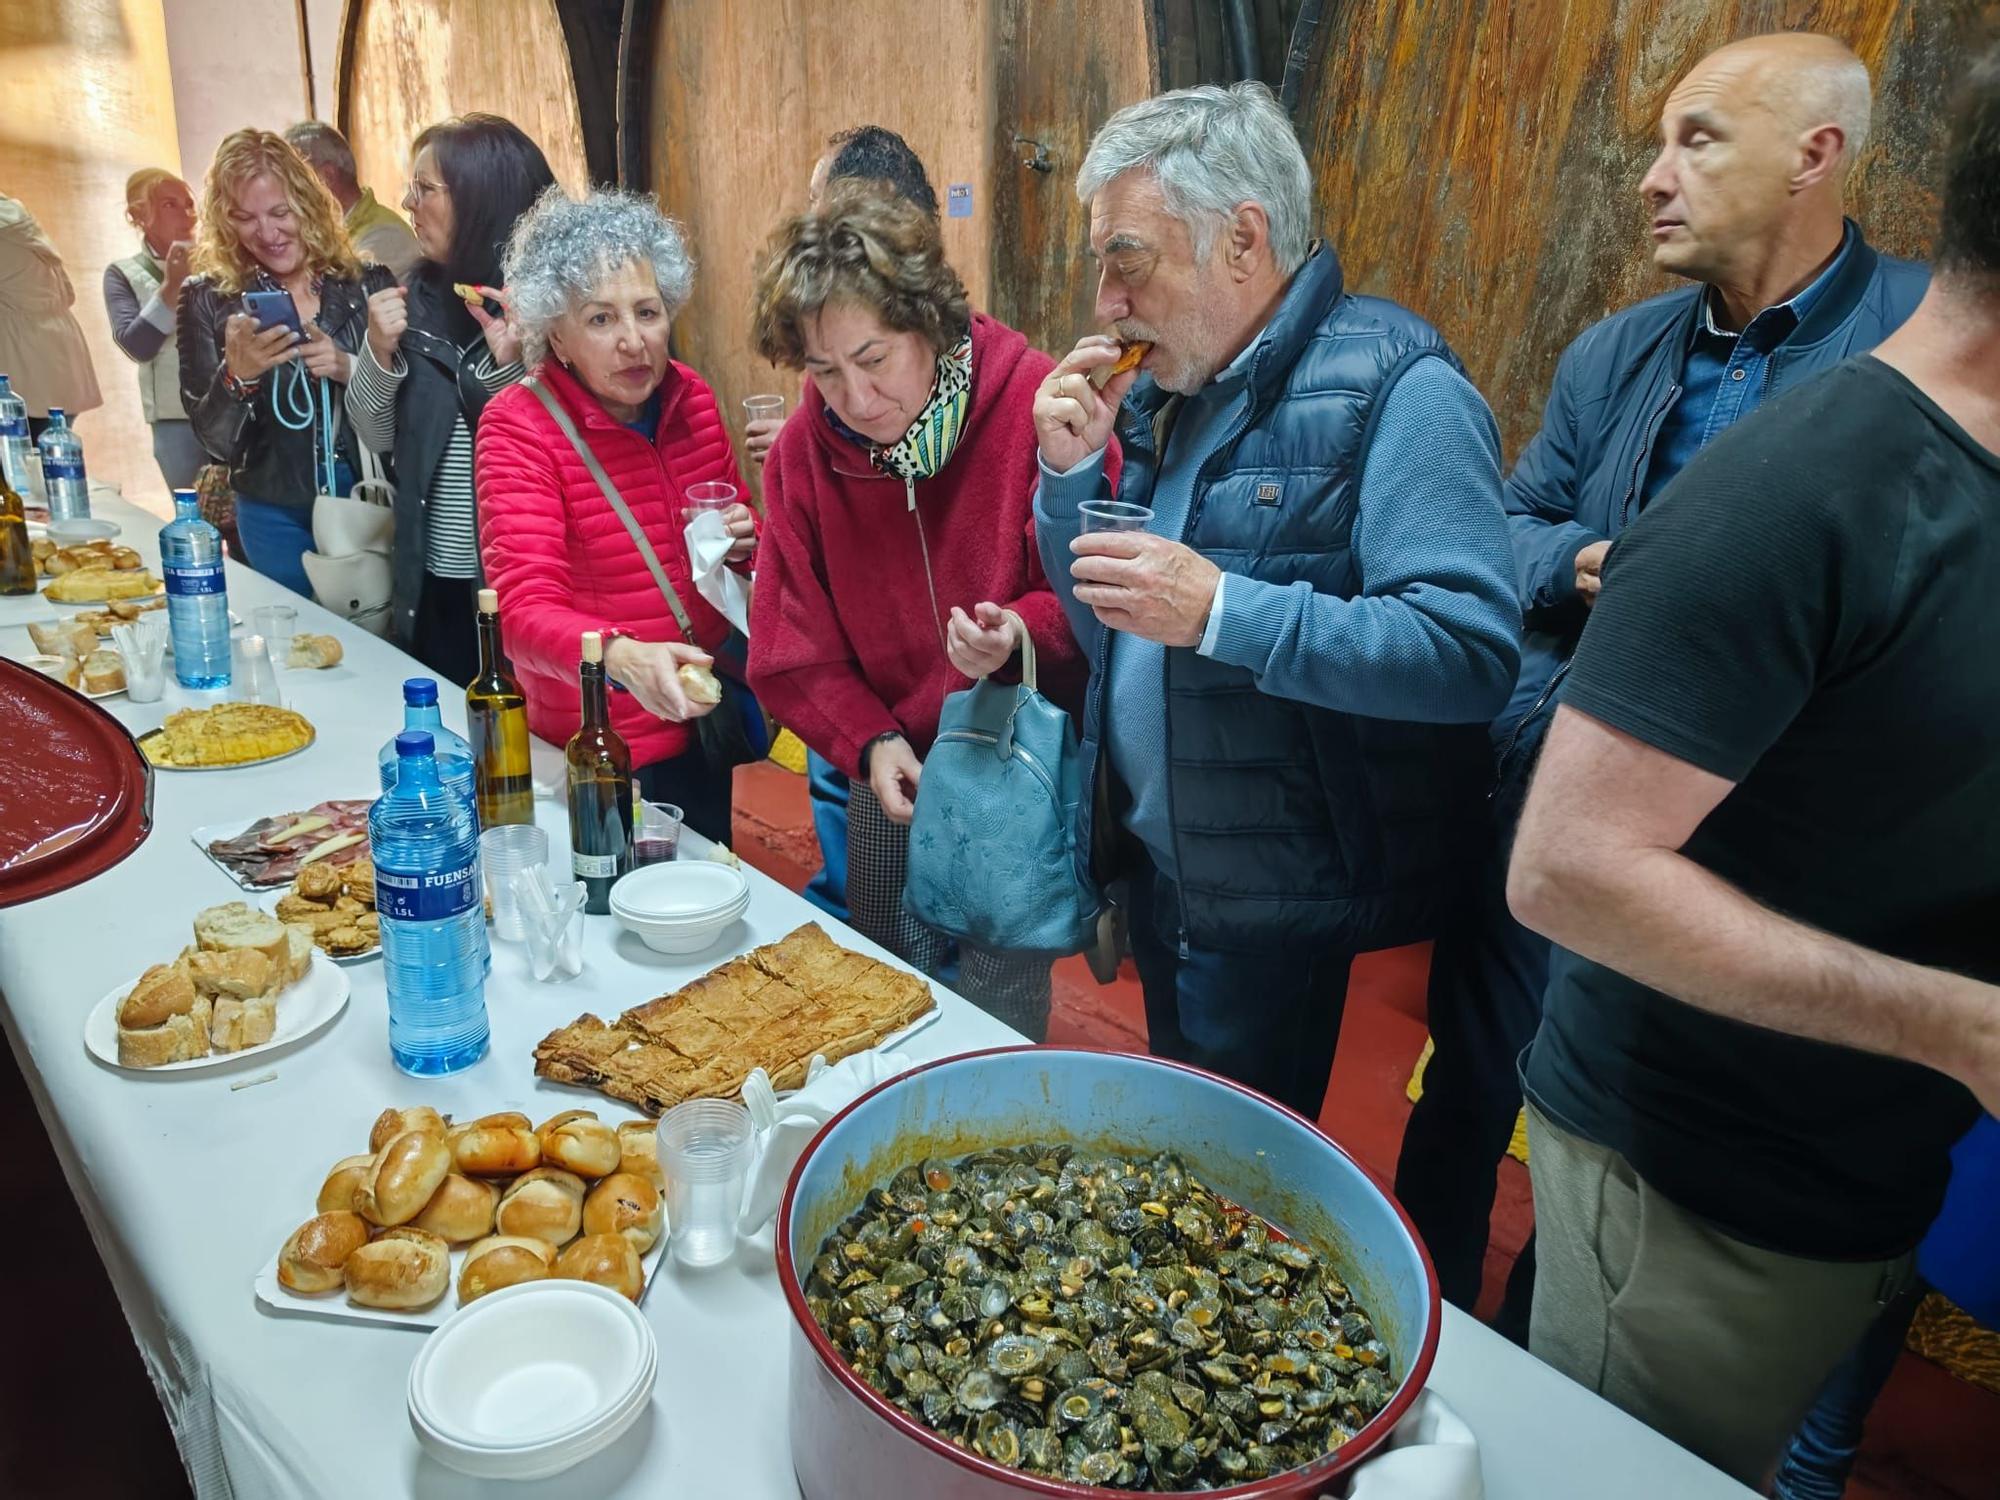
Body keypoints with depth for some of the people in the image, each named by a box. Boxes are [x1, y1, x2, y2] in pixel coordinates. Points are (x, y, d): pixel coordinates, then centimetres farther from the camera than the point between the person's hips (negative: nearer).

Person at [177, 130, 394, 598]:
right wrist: (237, 376, -22)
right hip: (277, 518, 0)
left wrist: (350, 369, -18)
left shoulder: (367, 282, -2)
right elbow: (215, 442, -3)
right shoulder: (208, 300, -1)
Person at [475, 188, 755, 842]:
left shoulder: (691, 397, 0)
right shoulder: (516, 427, -16)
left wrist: (745, 537, -8)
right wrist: (622, 657, -46)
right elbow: (526, 609, -25)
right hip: (602, 750, -5)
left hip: (705, 719, 5)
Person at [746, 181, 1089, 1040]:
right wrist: (867, 741, -12)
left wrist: (1025, 634, -30)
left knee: (1000, 1025, 4)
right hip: (887, 775, 4)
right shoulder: (802, 453, -5)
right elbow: (790, 648, 1)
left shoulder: (1039, 406, -16)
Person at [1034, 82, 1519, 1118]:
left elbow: (1471, 653, -26)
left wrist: (1223, 611, -31)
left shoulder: (1392, 388, -16)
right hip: (1156, 867, 8)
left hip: (1279, 908, -7)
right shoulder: (1163, 388, 8)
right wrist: (1069, 474, -3)